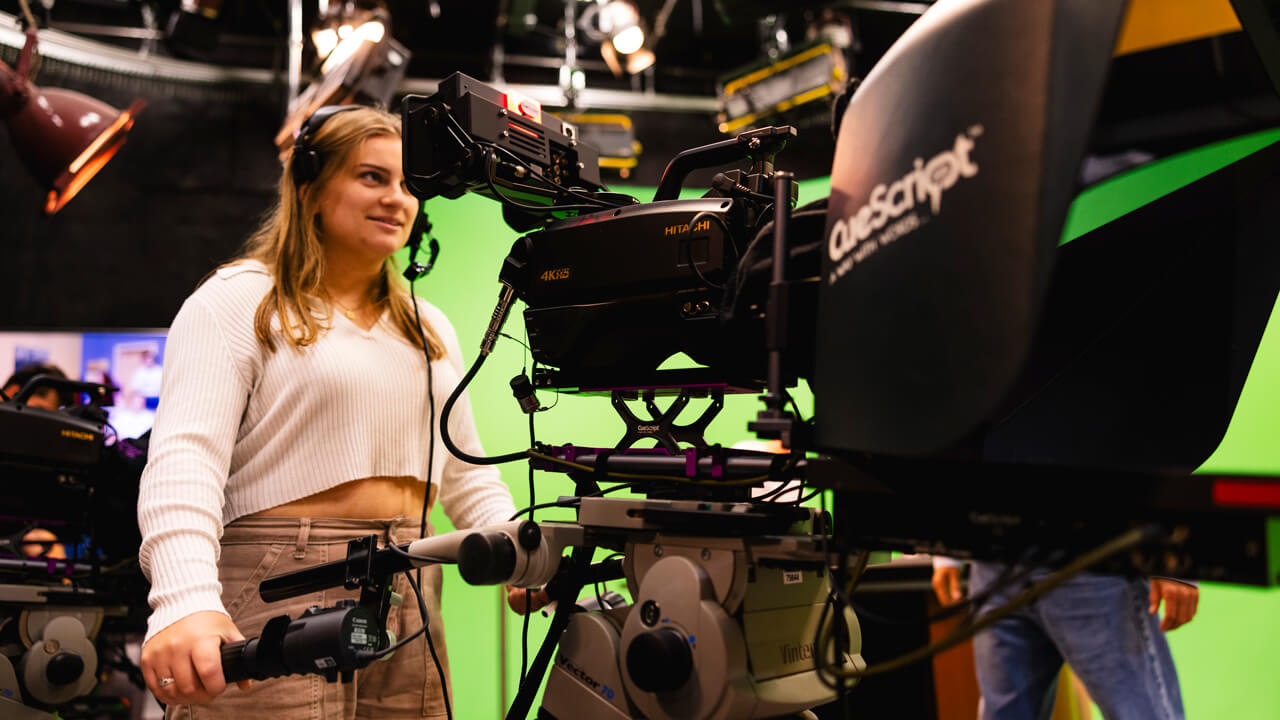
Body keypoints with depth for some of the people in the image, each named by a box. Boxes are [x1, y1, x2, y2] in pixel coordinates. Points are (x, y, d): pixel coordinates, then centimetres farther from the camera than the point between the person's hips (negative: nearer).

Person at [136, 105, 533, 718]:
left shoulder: (429, 328, 20)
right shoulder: (238, 301, 0)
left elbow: (466, 477, 21)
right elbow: (184, 457, -14)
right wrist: (187, 599, -30)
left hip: (411, 602, 6)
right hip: (279, 599, -6)